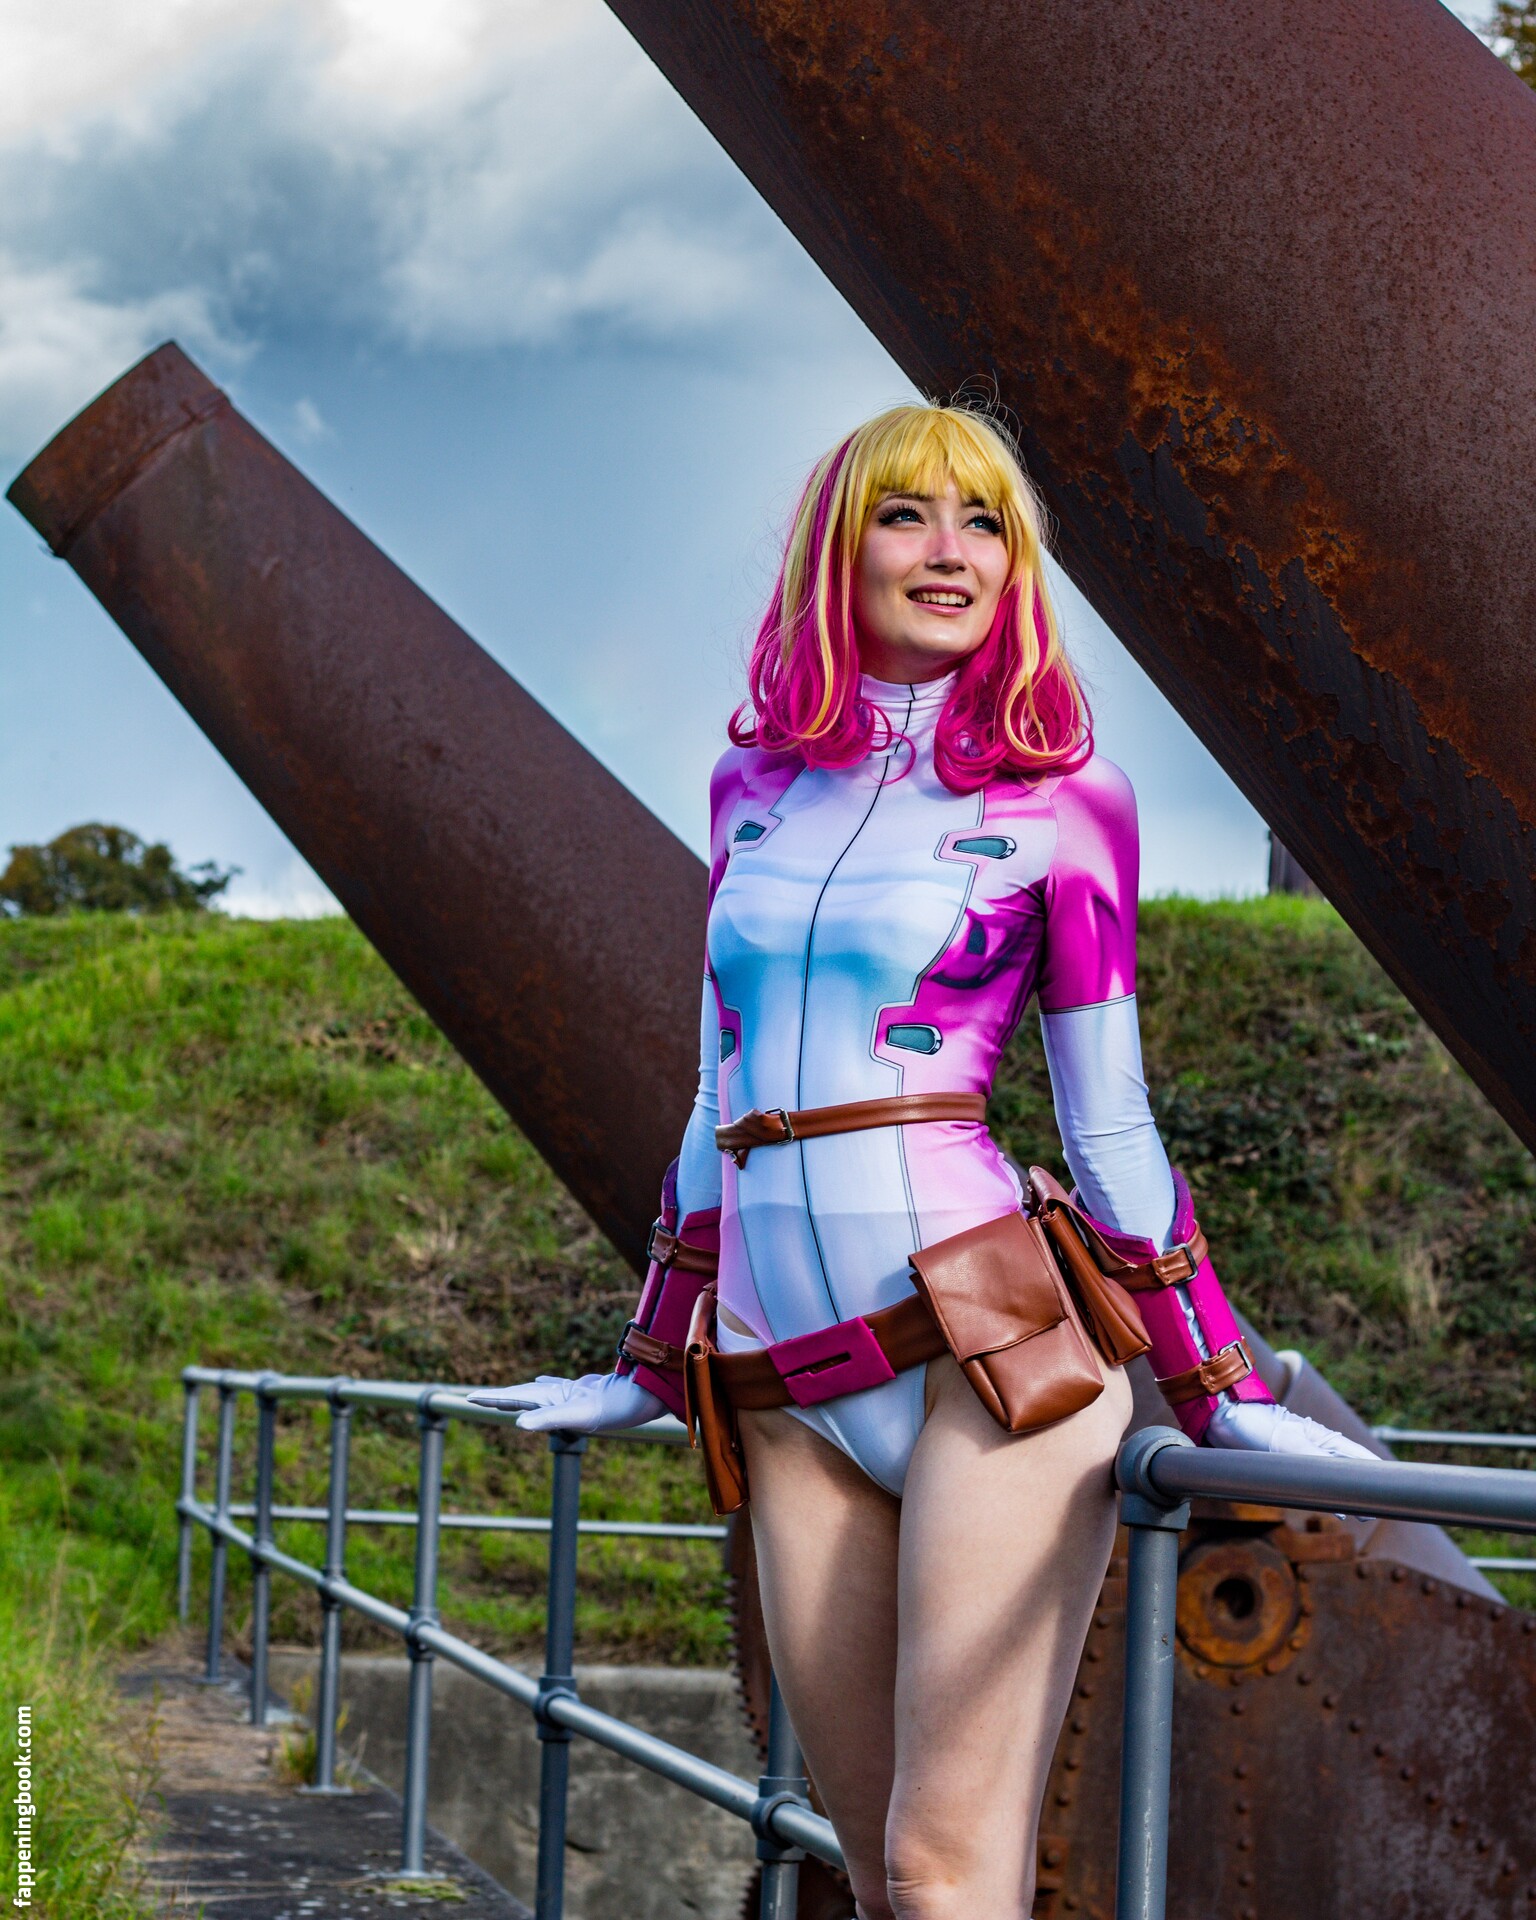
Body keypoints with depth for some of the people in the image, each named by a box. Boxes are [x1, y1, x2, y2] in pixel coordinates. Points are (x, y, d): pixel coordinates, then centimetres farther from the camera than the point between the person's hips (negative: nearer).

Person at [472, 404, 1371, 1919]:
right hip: (792, 1385, 4)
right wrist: (646, 1374, 24)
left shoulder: (1058, 799, 3)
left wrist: (1220, 1398, 2)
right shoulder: (754, 787, 15)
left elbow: (1108, 1125, 5)